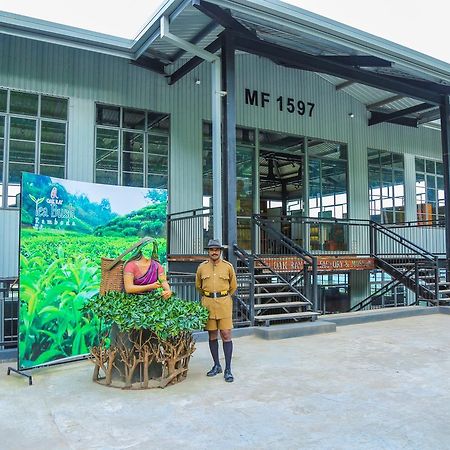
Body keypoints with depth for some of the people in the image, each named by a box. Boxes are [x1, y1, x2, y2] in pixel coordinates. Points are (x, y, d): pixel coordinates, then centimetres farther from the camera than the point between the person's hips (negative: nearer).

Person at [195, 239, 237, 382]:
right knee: (212, 335, 9)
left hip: (224, 303, -2)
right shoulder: (202, 267, 5)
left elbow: (233, 286, 13)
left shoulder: (228, 266, 1)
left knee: (226, 335, -5)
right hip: (208, 303, 2)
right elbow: (198, 285, 20)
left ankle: (228, 369, 1)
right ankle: (216, 365, 21)